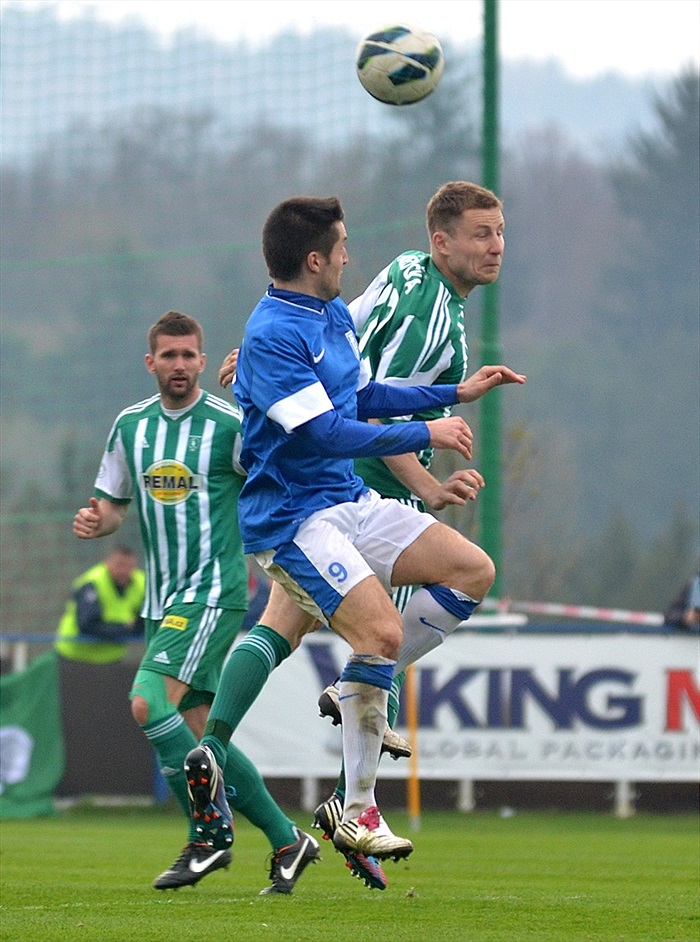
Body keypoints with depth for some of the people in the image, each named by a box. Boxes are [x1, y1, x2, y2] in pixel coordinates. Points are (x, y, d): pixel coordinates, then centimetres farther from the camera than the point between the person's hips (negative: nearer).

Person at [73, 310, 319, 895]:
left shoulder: (231, 425, -7)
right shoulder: (130, 427, 10)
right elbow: (115, 505, 17)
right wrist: (92, 521, -4)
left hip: (213, 591, -7)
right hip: (162, 599, 7)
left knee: (149, 704, -20)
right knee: (195, 731, 4)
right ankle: (287, 841, 13)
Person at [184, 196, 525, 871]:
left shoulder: (336, 315, 12)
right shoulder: (271, 335, -20)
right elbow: (329, 432, -23)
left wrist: (457, 394, 26)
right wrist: (426, 433, -14)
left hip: (350, 500, 10)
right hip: (293, 517, -10)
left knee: (472, 570, 2)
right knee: (383, 630, -25)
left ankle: (363, 691, 9)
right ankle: (357, 814, -16)